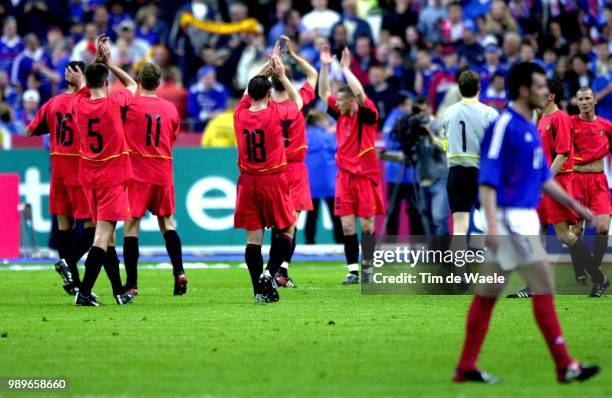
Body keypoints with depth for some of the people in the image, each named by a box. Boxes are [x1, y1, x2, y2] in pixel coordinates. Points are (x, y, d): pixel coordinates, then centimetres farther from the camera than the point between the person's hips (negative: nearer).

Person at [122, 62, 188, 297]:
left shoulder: (129, 104, -9)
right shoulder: (170, 108, 6)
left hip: (136, 172, -4)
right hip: (163, 172, 4)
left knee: (131, 225, -1)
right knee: (166, 222, 15)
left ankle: (131, 283, -5)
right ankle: (179, 272, 2)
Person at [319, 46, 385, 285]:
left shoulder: (367, 115, -8)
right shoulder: (341, 113, 5)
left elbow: (360, 94, -25)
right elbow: (324, 93, 5)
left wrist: (345, 69, -22)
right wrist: (325, 67, -5)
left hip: (366, 177, -4)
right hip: (345, 175, 4)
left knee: (367, 224, 1)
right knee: (347, 225, 0)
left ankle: (367, 267, 12)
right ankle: (352, 271, 3)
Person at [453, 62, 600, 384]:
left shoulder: (529, 128, 15)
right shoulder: (504, 126, -13)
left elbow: (543, 177, 24)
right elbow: (487, 178, -18)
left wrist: (573, 205, 22)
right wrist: (492, 222, -26)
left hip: (524, 220, 9)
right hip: (510, 220, -9)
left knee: (488, 293, 10)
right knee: (543, 288, -8)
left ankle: (466, 367, 13)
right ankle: (564, 366, -5)